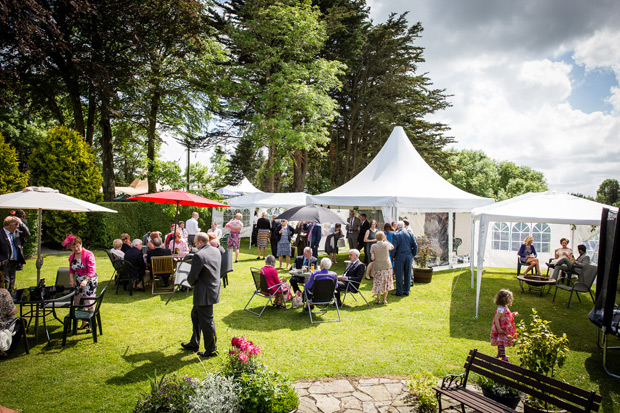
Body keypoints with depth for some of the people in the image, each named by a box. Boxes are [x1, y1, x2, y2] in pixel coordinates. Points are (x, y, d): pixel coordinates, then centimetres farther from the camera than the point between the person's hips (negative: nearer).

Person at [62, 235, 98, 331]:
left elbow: (92, 270, -17)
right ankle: (84, 322, 26)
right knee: (79, 302, 10)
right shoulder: (72, 256, 8)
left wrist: (85, 281, -28)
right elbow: (71, 270, 17)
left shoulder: (88, 254, -13)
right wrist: (71, 279, 0)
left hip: (90, 280, -7)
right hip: (78, 282, 7)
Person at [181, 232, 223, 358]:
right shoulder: (216, 251, 3)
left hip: (205, 294, -10)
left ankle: (211, 350, 15)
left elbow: (192, 276, -19)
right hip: (214, 289, 10)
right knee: (195, 315, 24)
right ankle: (194, 344, 37)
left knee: (206, 321, 3)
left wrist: (191, 282, 1)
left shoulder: (199, 255, -23)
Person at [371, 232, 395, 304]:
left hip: (377, 267, 0)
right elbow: (392, 247, 18)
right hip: (387, 266, 0)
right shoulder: (386, 244, -4)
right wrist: (386, 240, 19)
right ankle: (384, 299, 9)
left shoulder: (373, 246, -5)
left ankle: (378, 299, 9)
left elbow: (372, 258, -9)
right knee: (386, 282, 9)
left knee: (378, 283, 9)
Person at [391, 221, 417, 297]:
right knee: (408, 274, 11)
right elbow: (415, 246, 4)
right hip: (409, 257, 4)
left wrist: (393, 256, 2)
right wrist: (413, 255, 13)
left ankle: (399, 292, 5)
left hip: (399, 257, -4)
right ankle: (406, 291, 17)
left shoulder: (395, 234, -8)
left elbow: (394, 247, -11)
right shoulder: (410, 234, 4)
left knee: (399, 275, 3)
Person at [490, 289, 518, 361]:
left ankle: (500, 354, 36)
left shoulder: (505, 307, 6)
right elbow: (496, 319, -28)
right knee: (502, 343, -2)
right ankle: (503, 358, 4)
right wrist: (499, 329, -29)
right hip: (502, 330, -10)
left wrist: (513, 314, 15)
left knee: (500, 342, 22)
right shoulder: (501, 309, -27)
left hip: (506, 329, 10)